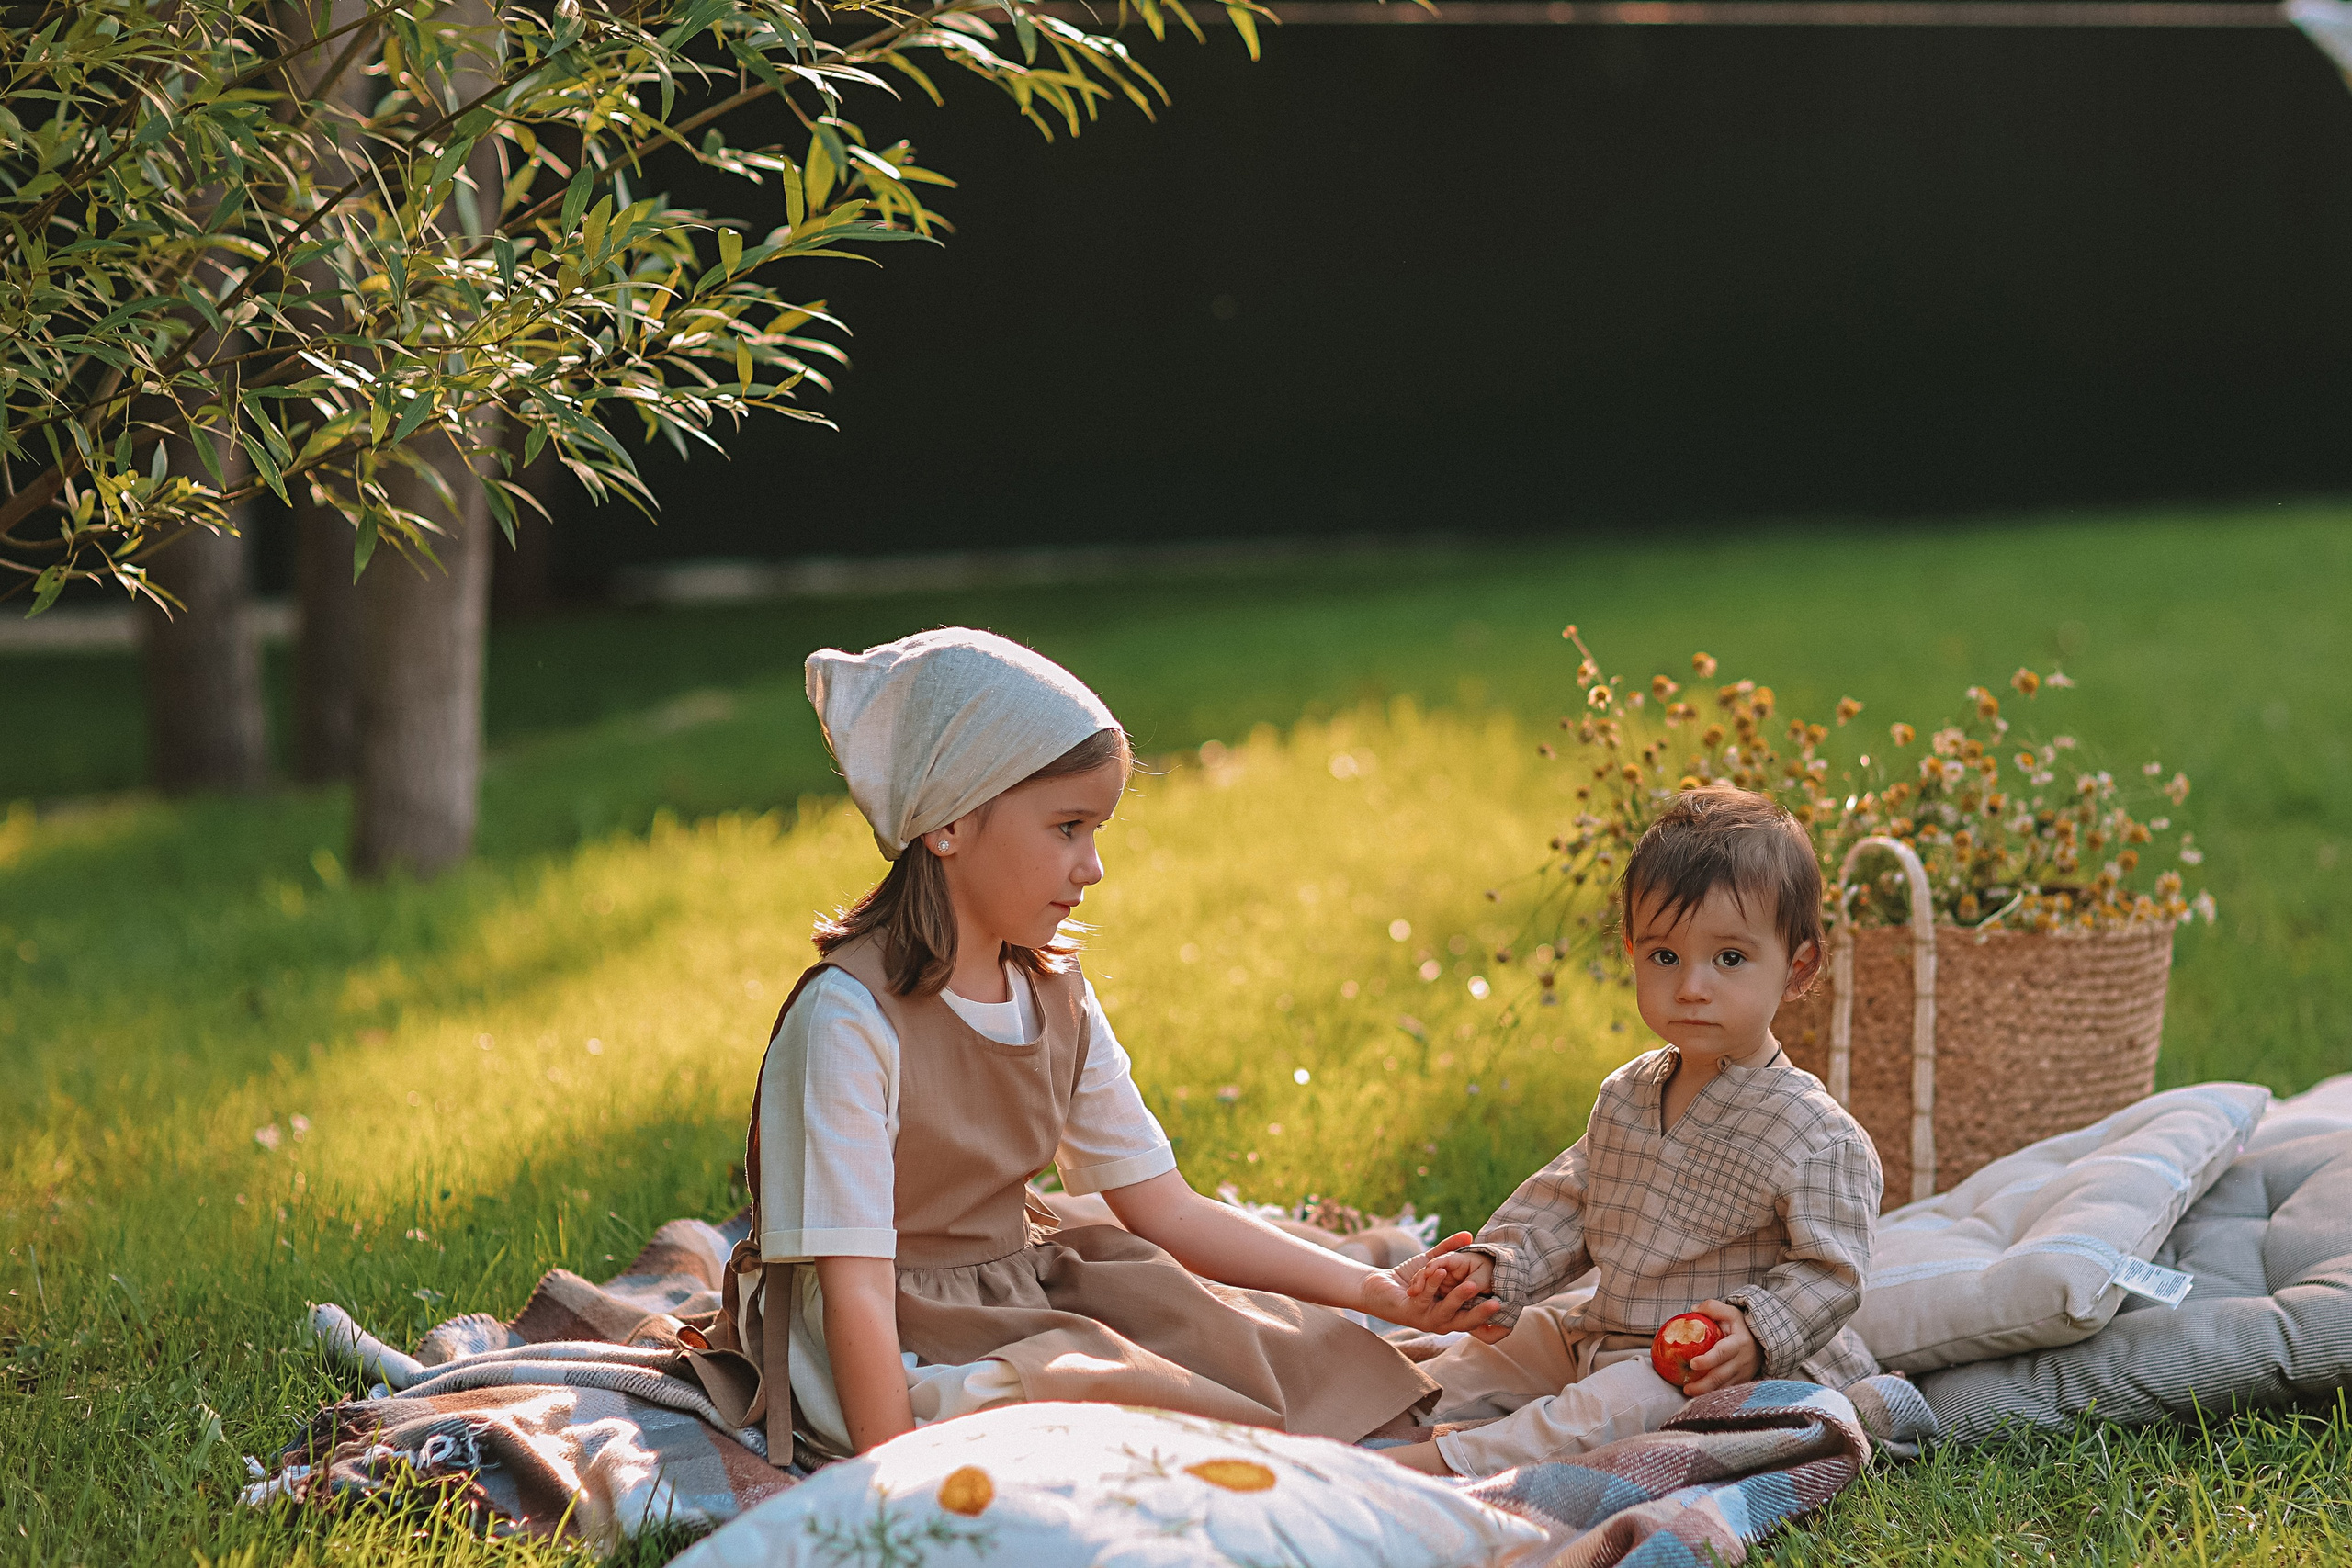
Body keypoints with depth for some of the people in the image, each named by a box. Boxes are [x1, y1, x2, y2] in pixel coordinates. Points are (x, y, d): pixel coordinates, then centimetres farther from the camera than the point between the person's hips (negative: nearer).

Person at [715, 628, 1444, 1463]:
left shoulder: (1054, 996, 4)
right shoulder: (850, 1017, -21)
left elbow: (1169, 1211, 6)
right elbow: (856, 1287, -24)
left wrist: (1384, 1292, 0)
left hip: (1022, 1297, 8)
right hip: (894, 1358, -8)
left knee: (1292, 1344, -8)